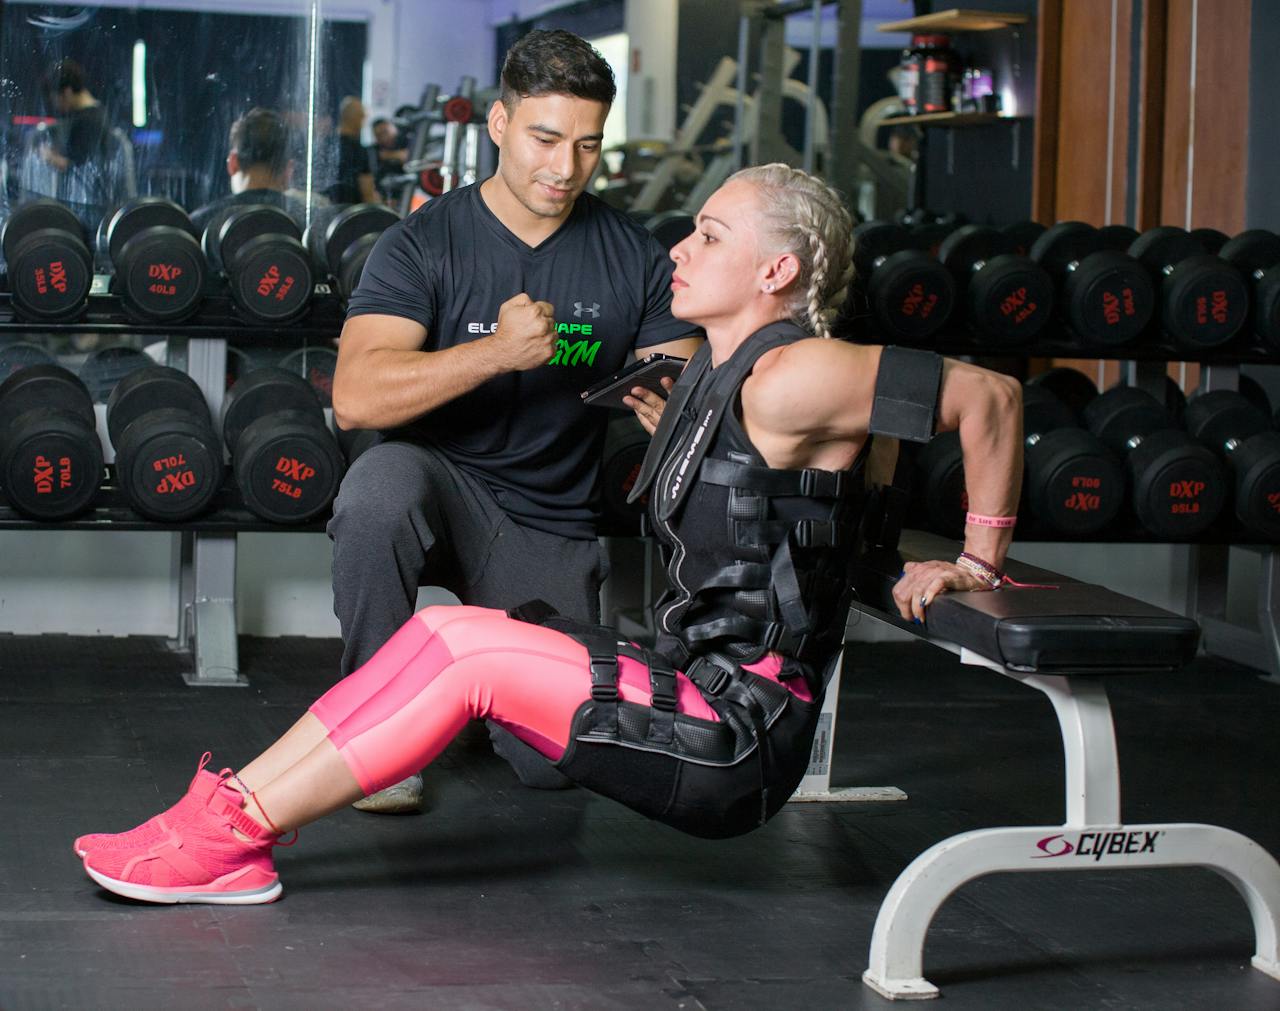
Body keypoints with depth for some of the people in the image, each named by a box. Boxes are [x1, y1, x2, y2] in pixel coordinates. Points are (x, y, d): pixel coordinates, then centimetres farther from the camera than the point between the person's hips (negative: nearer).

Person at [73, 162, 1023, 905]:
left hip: (740, 741, -9)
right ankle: (232, 811, -6)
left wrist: (977, 563, -8)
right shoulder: (713, 374, 10)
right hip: (697, 688, 9)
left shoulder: (790, 378, -17)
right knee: (446, 629, -3)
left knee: (468, 650, -17)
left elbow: (991, 395, -18)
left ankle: (233, 837, -11)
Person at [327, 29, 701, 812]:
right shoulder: (427, 243, -9)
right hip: (443, 484, -2)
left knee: (550, 761, -11)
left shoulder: (636, 258, 0)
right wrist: (498, 351, -34)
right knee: (381, 485, -38)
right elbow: (355, 398, -23)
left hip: (553, 528, 2)